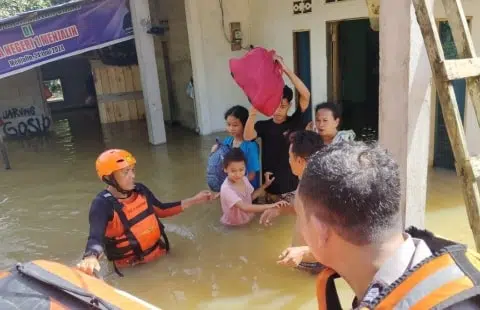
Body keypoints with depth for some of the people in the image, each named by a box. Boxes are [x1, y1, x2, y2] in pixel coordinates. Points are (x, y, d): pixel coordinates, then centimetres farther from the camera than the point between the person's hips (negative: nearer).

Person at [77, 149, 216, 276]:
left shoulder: (140, 190, -2)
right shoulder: (102, 204, -21)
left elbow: (161, 210, 12)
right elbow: (96, 236, -35)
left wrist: (194, 200, 9)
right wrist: (90, 257, -59)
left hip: (159, 253, 4)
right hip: (132, 268, -4)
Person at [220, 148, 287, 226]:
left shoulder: (244, 179, -3)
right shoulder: (226, 189, -25)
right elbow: (244, 207, -36)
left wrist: (265, 185, 4)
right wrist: (270, 206, -41)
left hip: (249, 221, 7)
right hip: (233, 226, -7)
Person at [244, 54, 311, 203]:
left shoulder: (296, 122, -7)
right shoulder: (263, 125, -4)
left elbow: (306, 95, -20)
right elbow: (247, 136, -23)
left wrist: (286, 70, -27)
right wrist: (254, 111, -36)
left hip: (294, 186, -1)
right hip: (271, 187, 1)